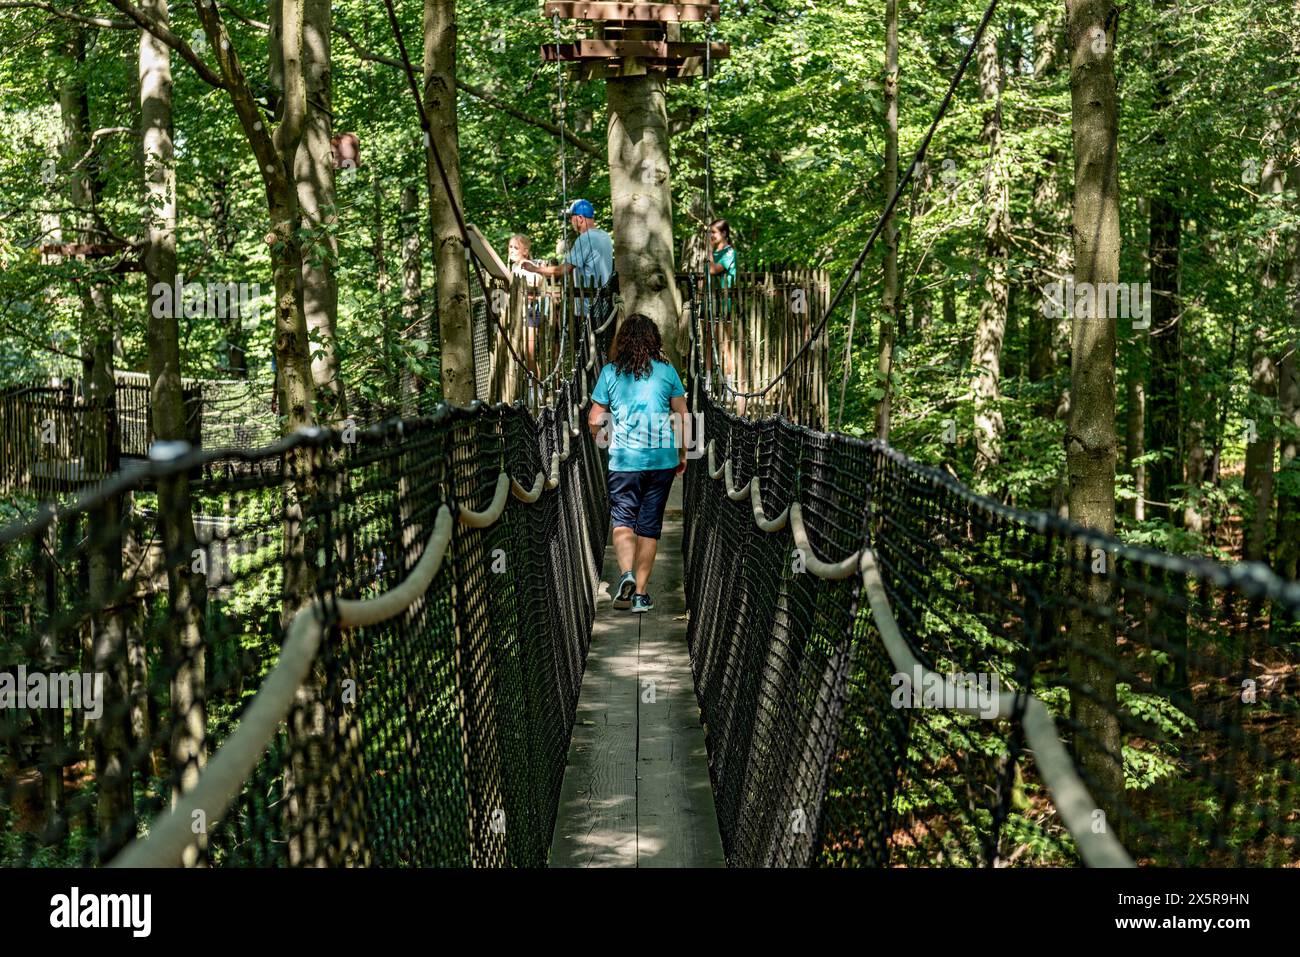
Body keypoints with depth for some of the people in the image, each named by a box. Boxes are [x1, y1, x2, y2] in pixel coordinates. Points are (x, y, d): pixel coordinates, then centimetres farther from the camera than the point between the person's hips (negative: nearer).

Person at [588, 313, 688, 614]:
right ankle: (641, 593, 10)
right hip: (662, 458, 1)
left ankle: (626, 574, -18)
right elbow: (682, 417, 4)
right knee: (650, 524, 8)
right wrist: (682, 454, 16)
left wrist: (601, 436, 24)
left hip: (624, 459, -1)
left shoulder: (610, 372, 0)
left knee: (623, 520, 8)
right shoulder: (667, 371, 2)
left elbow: (594, 421, 2)